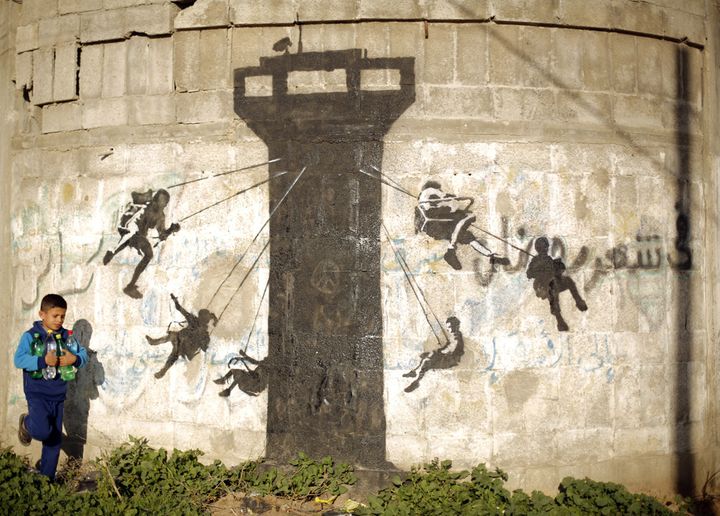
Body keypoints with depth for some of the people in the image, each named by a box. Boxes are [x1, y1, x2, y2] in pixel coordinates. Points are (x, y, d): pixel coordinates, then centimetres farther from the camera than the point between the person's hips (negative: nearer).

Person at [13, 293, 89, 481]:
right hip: (37, 395, -5)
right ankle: (27, 423, 12)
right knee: (42, 431, -24)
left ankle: (47, 477, 24)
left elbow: (83, 354, 3)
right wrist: (43, 361, -30)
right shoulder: (30, 336, -9)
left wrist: (74, 359, -19)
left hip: (58, 396, 5)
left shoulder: (66, 336, 4)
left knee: (55, 439, 10)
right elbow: (18, 360, -19)